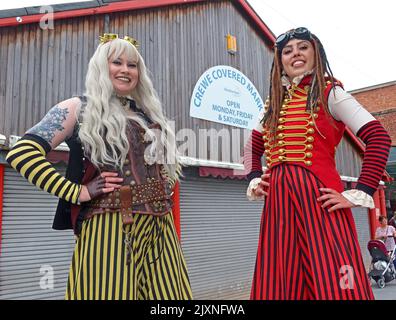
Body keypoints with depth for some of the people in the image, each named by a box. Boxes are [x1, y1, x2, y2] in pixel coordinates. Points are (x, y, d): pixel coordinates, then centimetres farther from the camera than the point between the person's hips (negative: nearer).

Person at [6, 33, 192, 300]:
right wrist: (78, 192, -13)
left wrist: (165, 182, 12)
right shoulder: (80, 108, 2)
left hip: (159, 225, 6)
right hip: (110, 225, -5)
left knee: (165, 293, 7)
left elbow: (171, 161, 34)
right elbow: (21, 153, -9)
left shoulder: (148, 114, 19)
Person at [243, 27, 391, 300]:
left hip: (318, 199, -5)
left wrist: (360, 194, -12)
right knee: (282, 283, 8)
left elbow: (379, 138, -7)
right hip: (279, 204, 5)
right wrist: (254, 181, 12)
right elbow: (253, 149, 28)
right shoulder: (274, 103, 17)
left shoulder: (330, 94, 1)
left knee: (330, 281, -4)